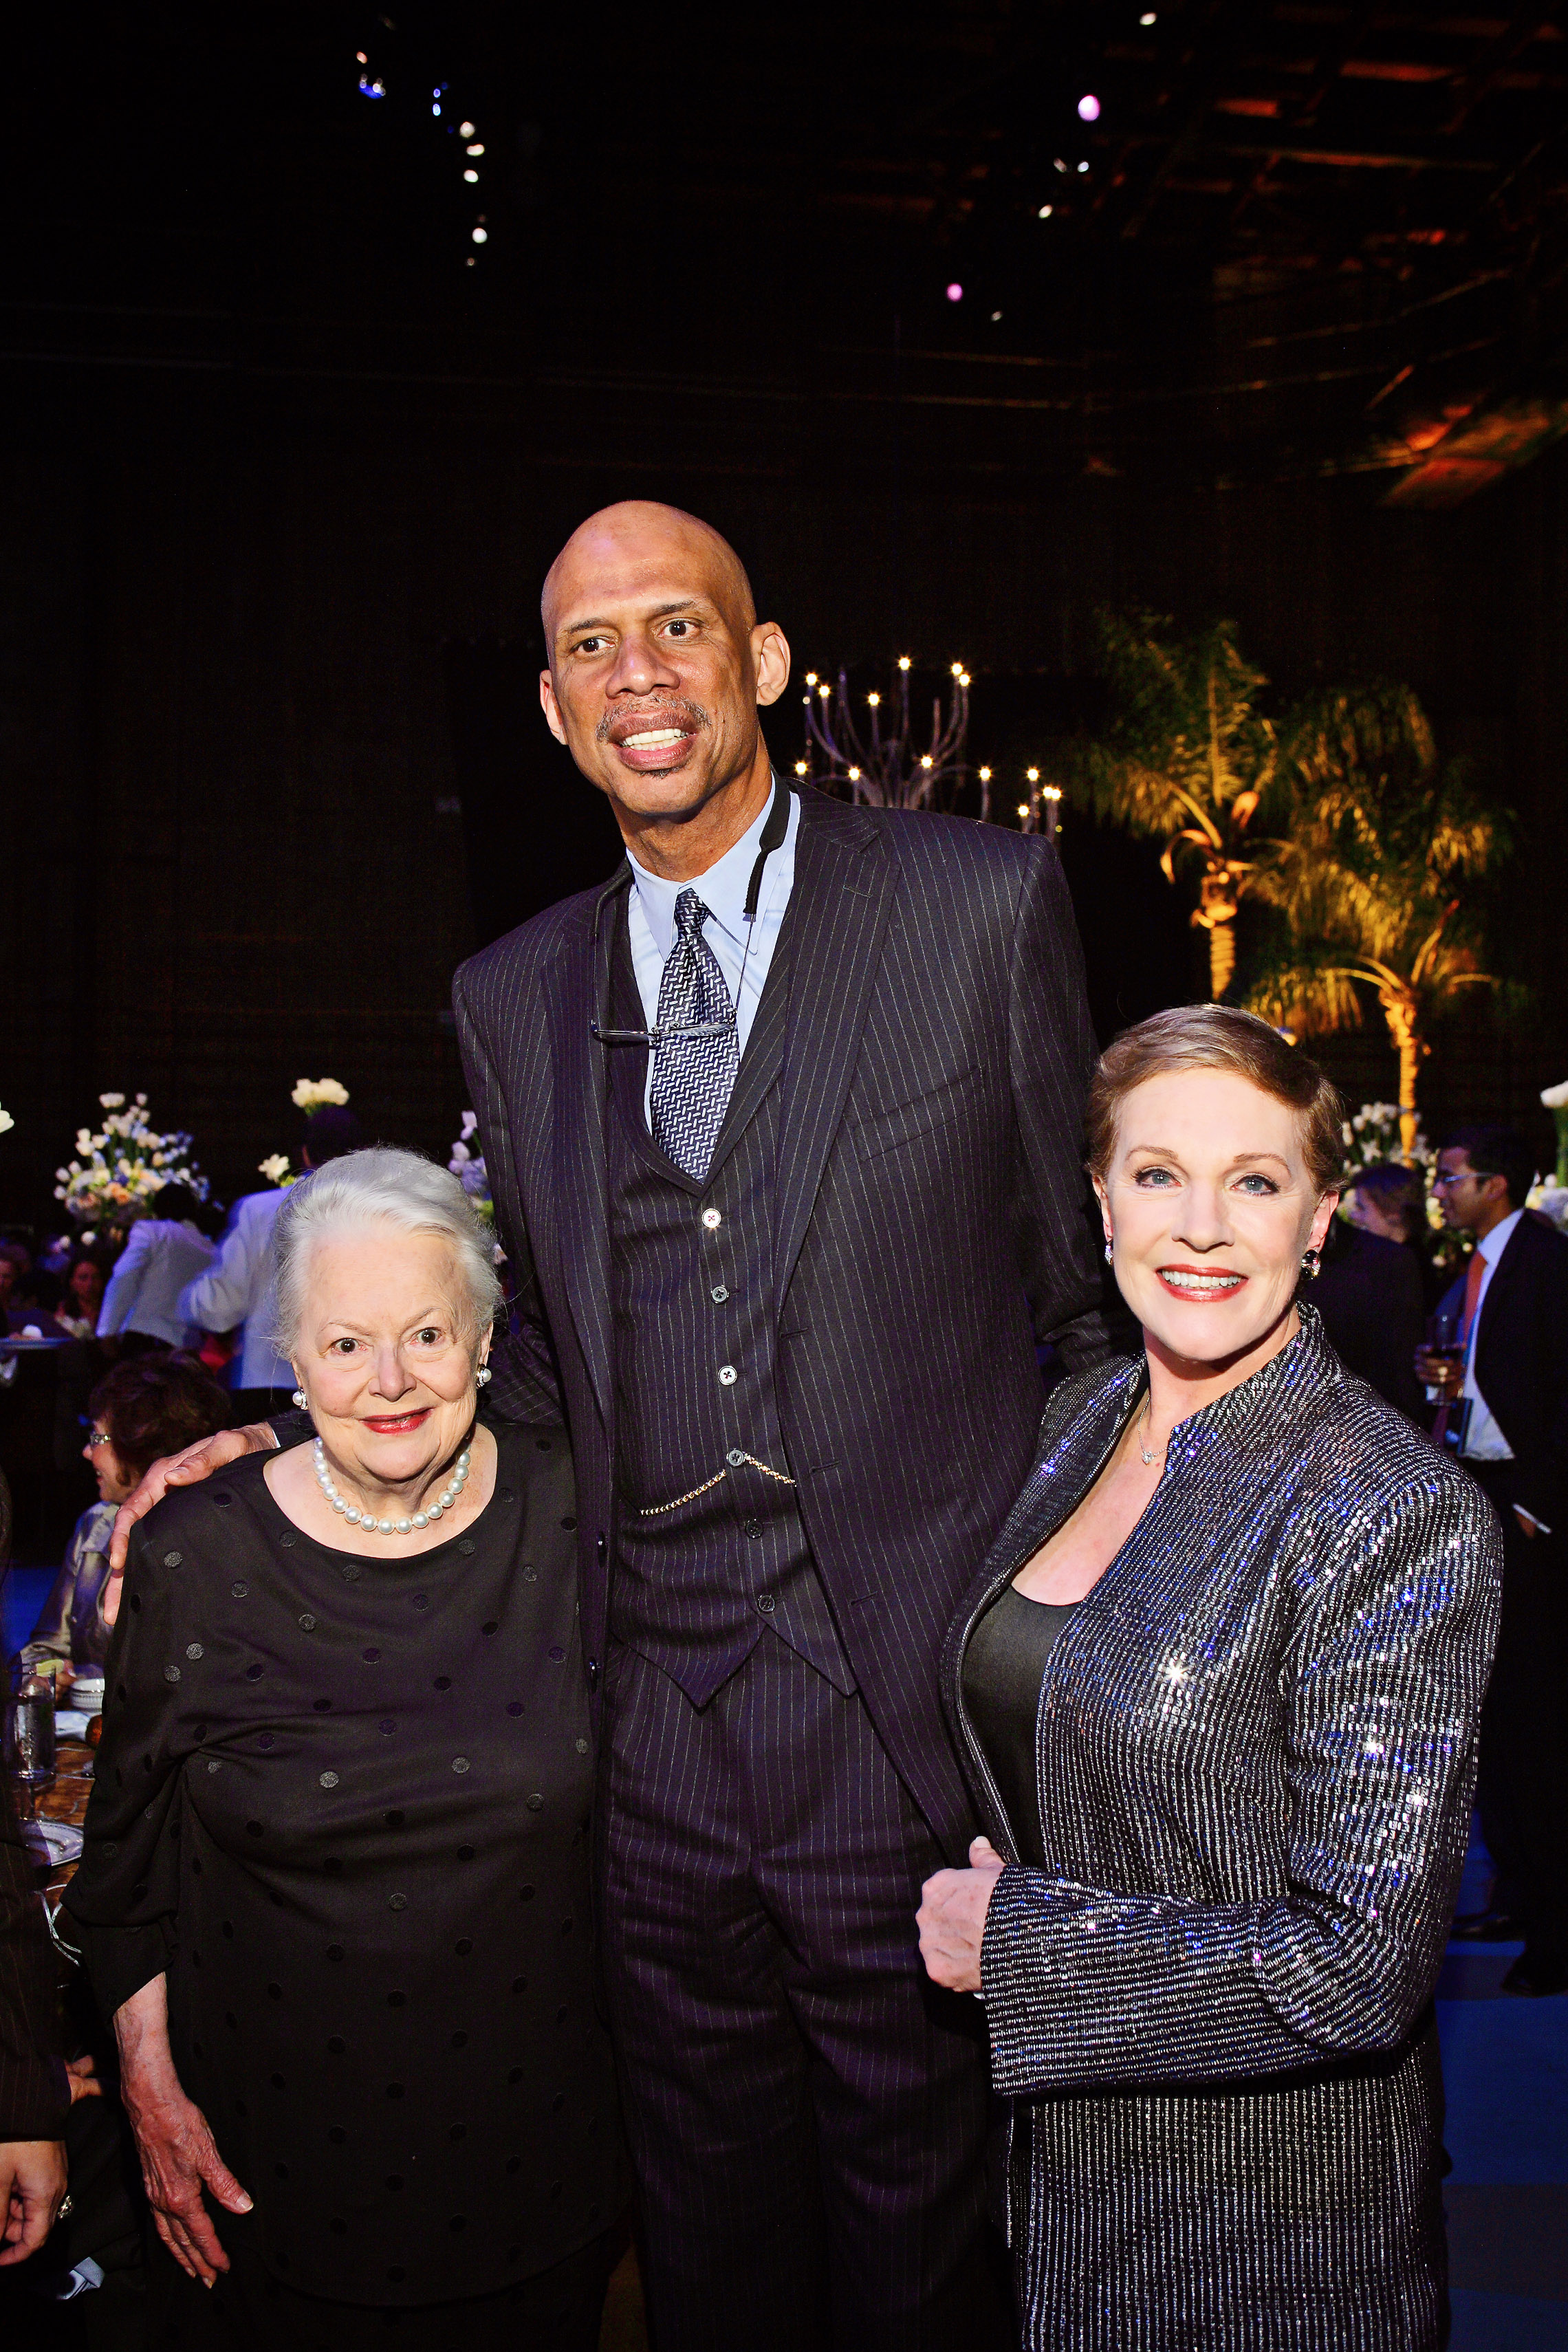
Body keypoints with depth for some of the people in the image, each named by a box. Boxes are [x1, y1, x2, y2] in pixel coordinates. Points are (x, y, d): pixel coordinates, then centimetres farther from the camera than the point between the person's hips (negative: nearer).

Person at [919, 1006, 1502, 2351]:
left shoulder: (1404, 1518, -23)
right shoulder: (1084, 1422, -2)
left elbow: (1357, 1969, -25)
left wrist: (1015, 1939, -18)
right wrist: (973, 1910, 1)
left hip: (1270, 2223, -6)